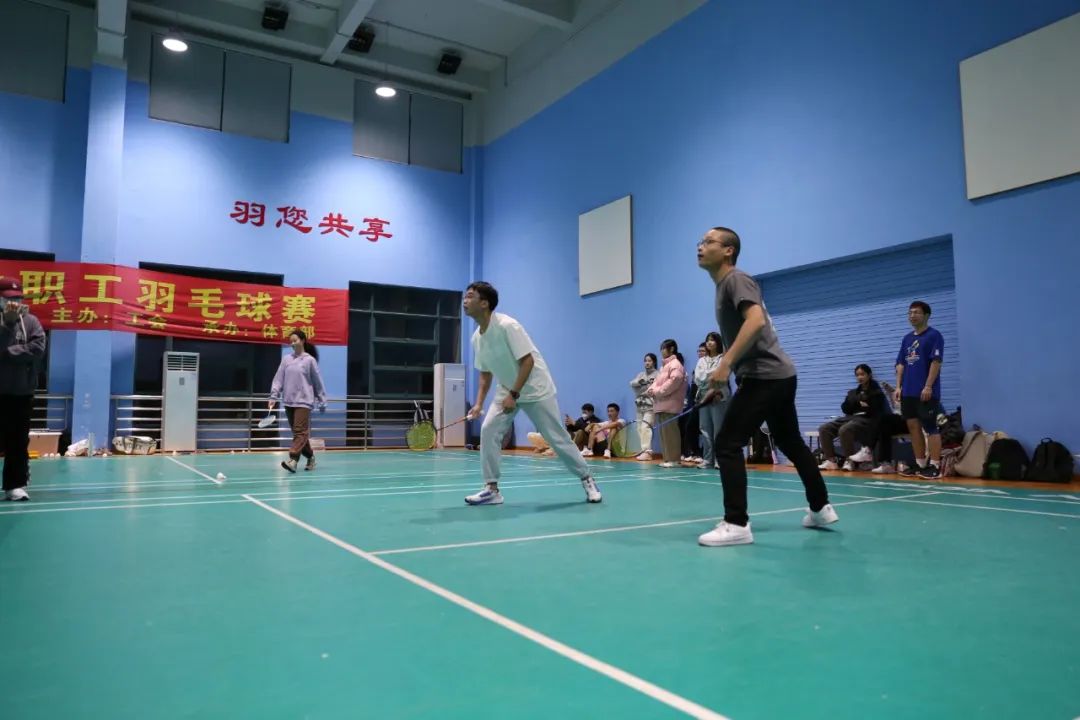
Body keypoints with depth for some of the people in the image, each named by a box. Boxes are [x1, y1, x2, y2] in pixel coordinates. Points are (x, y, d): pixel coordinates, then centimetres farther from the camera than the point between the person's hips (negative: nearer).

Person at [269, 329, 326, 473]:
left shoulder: (310, 360, -1)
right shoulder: (286, 359, 9)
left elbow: (318, 382, 1)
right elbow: (279, 378, 7)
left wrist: (322, 402, 2)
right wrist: (274, 396, -5)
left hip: (304, 401, -5)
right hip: (289, 402, 5)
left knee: (300, 431, -13)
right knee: (298, 432, 10)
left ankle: (293, 460, -21)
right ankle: (310, 457, 22)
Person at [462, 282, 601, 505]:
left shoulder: (507, 325, -24)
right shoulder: (476, 338, -1)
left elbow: (528, 361, -25)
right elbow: (485, 373, 10)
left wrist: (513, 395, -26)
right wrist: (479, 403, -1)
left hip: (536, 390, -6)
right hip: (507, 390, 7)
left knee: (557, 438, -2)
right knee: (488, 431, -10)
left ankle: (587, 480, 17)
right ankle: (492, 489, -3)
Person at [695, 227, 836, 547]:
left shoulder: (736, 279, -12)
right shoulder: (724, 286, 17)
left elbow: (756, 321, -28)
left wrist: (726, 362, -32)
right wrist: (728, 367, 24)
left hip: (765, 375, -11)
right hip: (777, 375, 11)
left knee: (727, 445, -12)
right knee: (791, 443, 21)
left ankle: (736, 524, -10)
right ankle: (821, 508, 34)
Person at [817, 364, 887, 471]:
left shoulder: (876, 392, 7)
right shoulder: (853, 392, 22)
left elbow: (878, 412, -4)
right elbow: (845, 409, 9)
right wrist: (858, 403, -4)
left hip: (867, 420, -6)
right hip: (851, 418, 6)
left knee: (844, 430, -37)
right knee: (824, 429, -15)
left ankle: (849, 461, -24)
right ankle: (831, 460, -16)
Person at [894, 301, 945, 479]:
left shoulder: (934, 335, -5)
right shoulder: (907, 339, 16)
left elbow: (936, 362, -11)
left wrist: (928, 386, -17)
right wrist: (898, 387, 8)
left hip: (926, 392, -7)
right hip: (908, 392, 7)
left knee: (930, 428, -4)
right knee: (913, 427, 9)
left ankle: (935, 466, 0)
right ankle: (920, 464, 16)